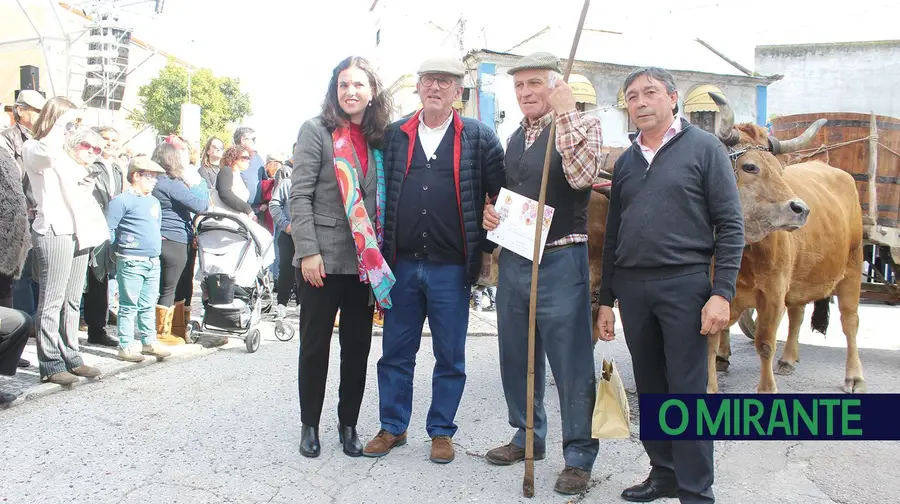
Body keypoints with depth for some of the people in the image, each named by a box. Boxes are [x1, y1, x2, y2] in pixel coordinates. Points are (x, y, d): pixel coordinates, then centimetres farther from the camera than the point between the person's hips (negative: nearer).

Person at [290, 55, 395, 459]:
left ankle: (348, 424, 24)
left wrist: (380, 256, 6)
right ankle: (310, 425, 22)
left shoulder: (379, 139, 10)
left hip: (365, 261, 4)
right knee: (314, 345, 7)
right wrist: (307, 251, -15)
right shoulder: (316, 131, -2)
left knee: (358, 347, 9)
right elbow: (300, 195, -8)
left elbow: (382, 202, 12)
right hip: (323, 260, -4)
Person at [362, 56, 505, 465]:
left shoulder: (479, 137, 1)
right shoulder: (394, 135, 8)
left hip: (451, 267, -2)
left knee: (450, 357, 8)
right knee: (395, 352, 11)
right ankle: (393, 427, 27)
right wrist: (382, 252, 7)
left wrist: (485, 246, 0)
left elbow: (502, 194, 2)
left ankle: (441, 431, 24)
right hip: (401, 263, 2)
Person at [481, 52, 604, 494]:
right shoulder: (513, 138, 14)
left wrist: (565, 112, -23)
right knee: (517, 357, 16)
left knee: (571, 363, 0)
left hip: (560, 261, -7)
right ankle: (527, 437, 35)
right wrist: (490, 210, 3)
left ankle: (579, 457, 15)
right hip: (513, 259, 7)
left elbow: (582, 175, -24)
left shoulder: (582, 126, -4)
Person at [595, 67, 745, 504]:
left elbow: (730, 225, -5)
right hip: (632, 287, 5)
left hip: (685, 285, -5)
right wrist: (606, 300, 14)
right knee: (650, 389, 12)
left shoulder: (703, 148, 0)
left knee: (688, 392, -1)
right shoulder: (625, 161, 15)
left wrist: (722, 292, -13)